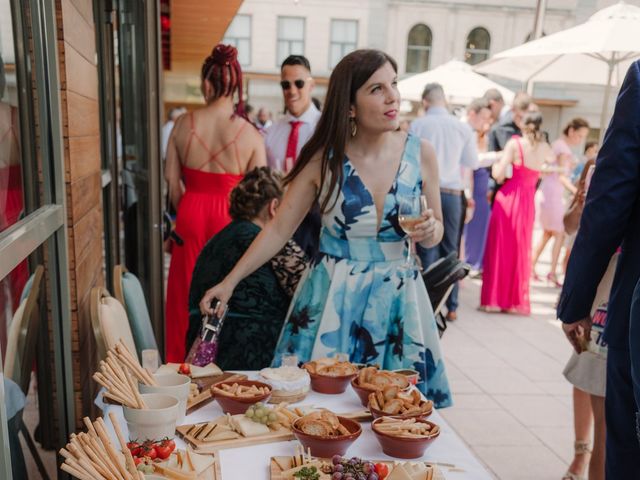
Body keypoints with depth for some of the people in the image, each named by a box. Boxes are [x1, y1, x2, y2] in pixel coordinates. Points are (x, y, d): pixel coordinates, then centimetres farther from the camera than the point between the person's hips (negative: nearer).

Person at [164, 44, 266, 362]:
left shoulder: (183, 124, -5)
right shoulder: (250, 135, -11)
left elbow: (172, 182, 1)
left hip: (190, 217, 2)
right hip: (229, 218, -2)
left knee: (187, 297, 15)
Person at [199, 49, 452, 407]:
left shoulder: (420, 153, -3)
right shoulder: (324, 158, -7)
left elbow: (436, 232, 7)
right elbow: (279, 229, -2)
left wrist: (429, 230, -16)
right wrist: (230, 281, -6)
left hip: (397, 298, 2)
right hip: (331, 297, -1)